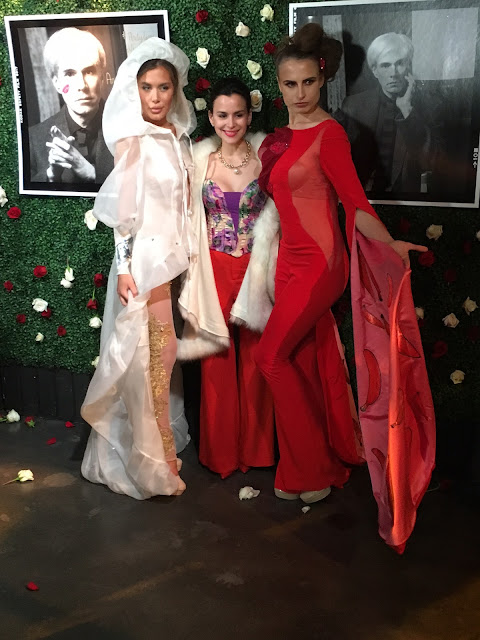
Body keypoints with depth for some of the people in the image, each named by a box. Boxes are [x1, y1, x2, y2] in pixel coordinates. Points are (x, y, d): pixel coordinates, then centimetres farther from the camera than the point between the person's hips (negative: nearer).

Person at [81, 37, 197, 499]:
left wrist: (187, 254, 13)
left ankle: (162, 447, 29)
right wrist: (124, 266, -14)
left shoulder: (179, 136, 9)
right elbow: (122, 209, -11)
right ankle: (148, 461, 14)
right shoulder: (134, 141, -11)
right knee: (146, 357, 1)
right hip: (144, 260, -7)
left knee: (163, 353, 14)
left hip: (175, 257, 7)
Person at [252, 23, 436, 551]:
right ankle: (329, 466, 26)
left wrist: (389, 244, -27)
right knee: (308, 365, 11)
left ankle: (310, 471, 8)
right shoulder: (281, 139, 12)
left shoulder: (328, 133, -10)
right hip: (292, 260, 8)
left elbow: (355, 202, -13)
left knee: (273, 355, -7)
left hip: (319, 261, -7)